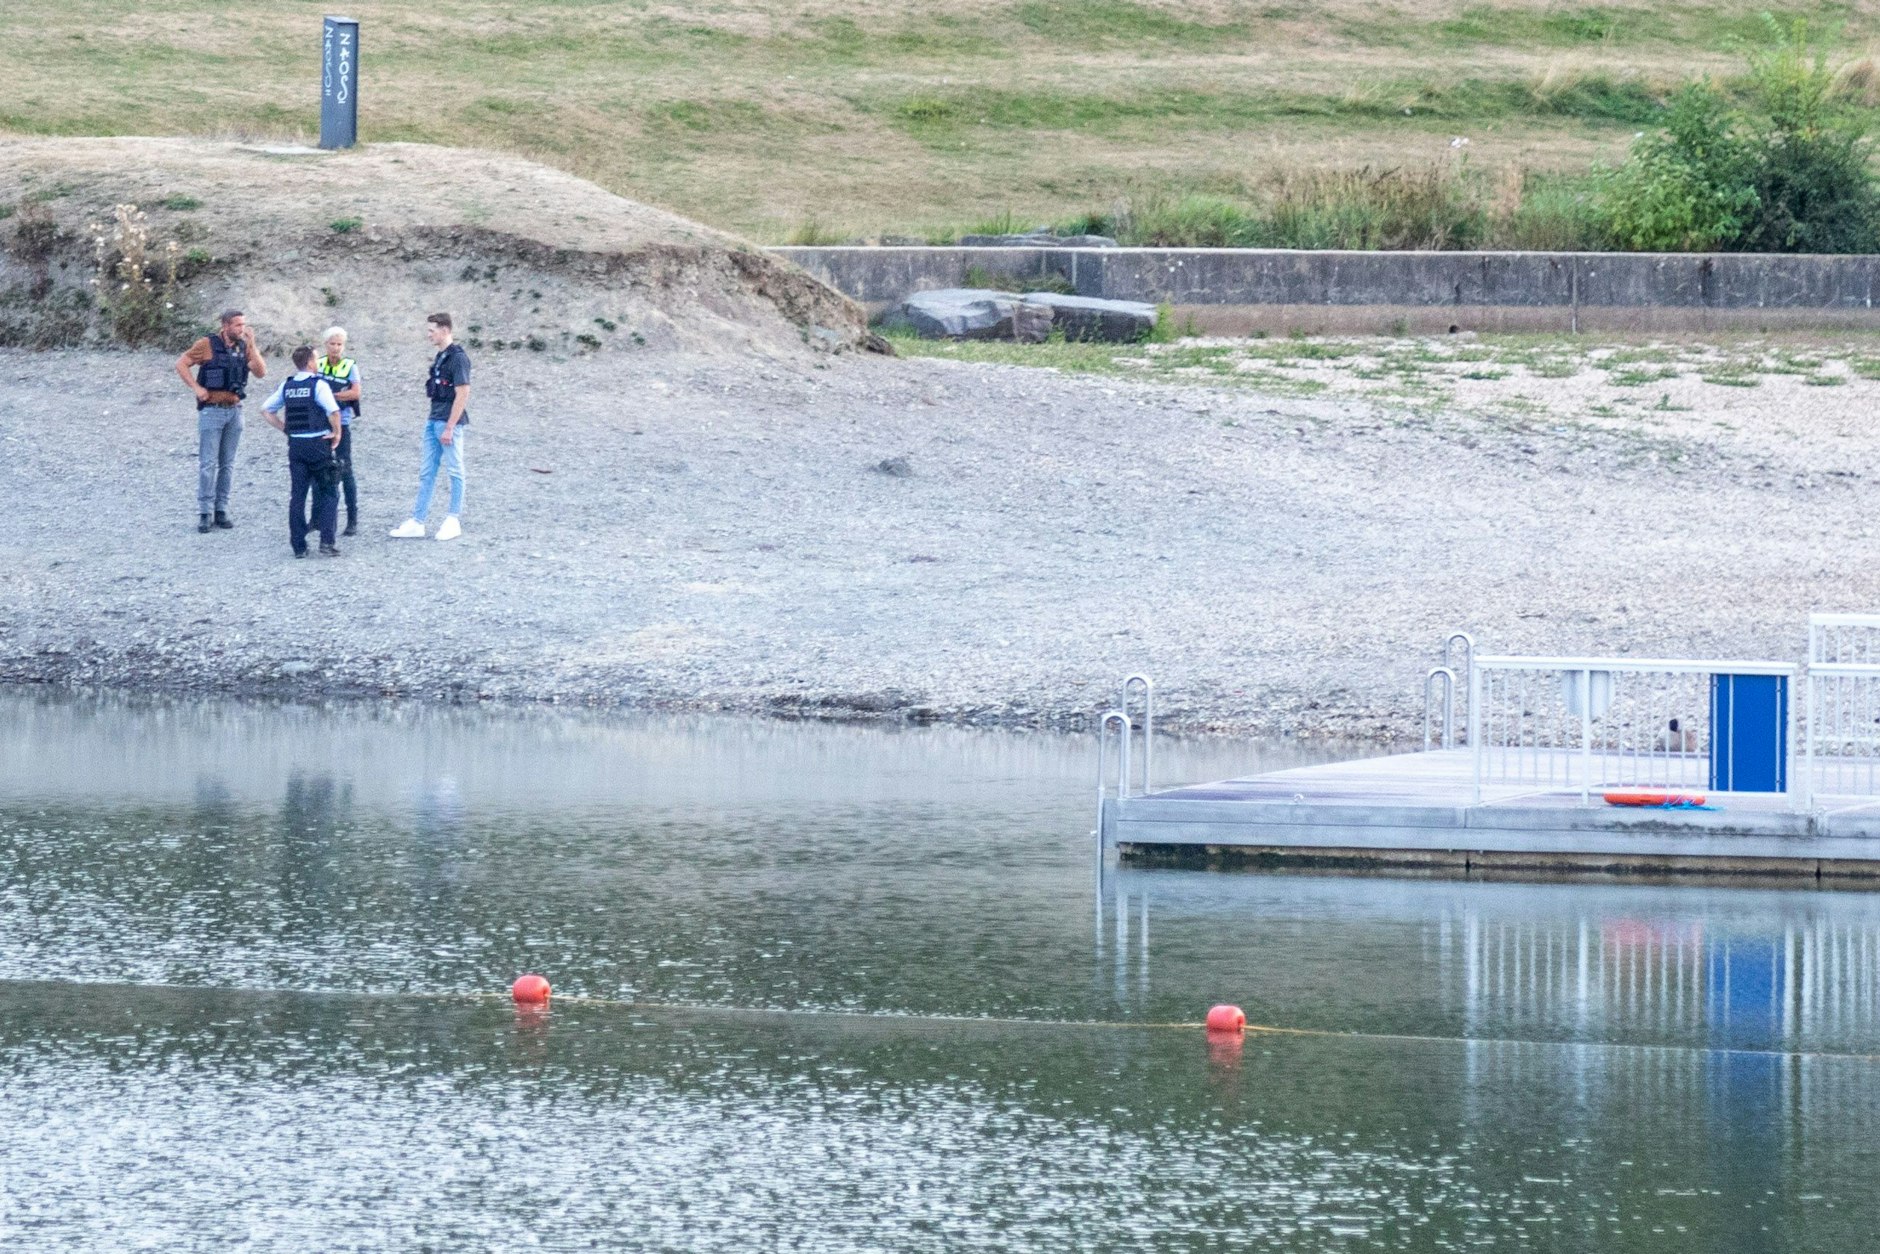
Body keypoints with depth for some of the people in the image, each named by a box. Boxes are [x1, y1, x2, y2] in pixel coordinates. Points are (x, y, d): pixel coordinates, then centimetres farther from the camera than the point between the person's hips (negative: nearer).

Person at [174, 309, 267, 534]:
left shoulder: (243, 347, 6)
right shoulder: (208, 345, -7)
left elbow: (261, 373, -4)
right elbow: (181, 365, -5)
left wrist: (251, 345, -11)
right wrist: (197, 388, -12)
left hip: (234, 411, 5)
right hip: (211, 411, -5)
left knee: (227, 464, 8)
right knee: (208, 463, -4)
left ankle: (221, 511, 14)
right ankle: (204, 513, -1)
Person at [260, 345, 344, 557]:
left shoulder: (287, 387, 7)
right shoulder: (318, 385, -10)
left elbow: (266, 410, 13)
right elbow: (333, 411, -22)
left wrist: (285, 429, 14)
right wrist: (336, 433, -6)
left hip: (295, 444, 5)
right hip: (318, 443, -5)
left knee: (297, 495, 8)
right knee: (329, 494, 5)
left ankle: (298, 546, 6)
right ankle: (326, 542, -5)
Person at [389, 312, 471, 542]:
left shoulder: (457, 358, -14)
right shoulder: (440, 357, 14)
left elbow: (462, 394, -17)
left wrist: (449, 428, -18)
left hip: (450, 422, -9)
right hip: (433, 422, 9)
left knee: (455, 471, 1)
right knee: (427, 473, 7)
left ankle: (454, 521, 7)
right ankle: (417, 522, 8)